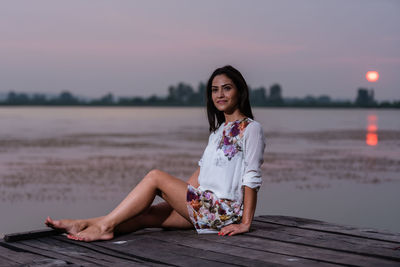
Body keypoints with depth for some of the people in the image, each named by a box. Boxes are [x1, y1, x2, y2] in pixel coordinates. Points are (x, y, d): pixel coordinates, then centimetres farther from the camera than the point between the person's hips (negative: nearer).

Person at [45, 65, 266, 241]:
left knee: (155, 177, -16)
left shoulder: (250, 129, -5)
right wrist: (177, 193, 13)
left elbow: (252, 178, -11)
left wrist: (246, 223, -16)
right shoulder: (218, 130, 21)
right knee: (146, 215, -10)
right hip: (203, 205, 7)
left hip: (224, 211, -7)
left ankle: (105, 225, -17)